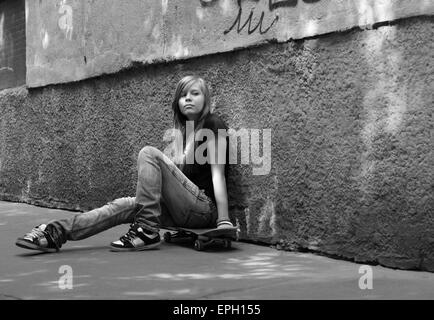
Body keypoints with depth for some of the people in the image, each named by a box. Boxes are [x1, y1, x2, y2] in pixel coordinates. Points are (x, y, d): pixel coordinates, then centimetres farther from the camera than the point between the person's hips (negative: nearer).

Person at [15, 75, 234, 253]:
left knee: (149, 153, -21)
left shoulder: (213, 125, -1)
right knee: (122, 206, -15)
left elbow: (218, 173, -9)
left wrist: (224, 221, -17)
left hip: (204, 208, -6)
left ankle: (147, 231, -27)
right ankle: (55, 233, -25)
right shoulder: (181, 132, 23)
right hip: (183, 210, 6)